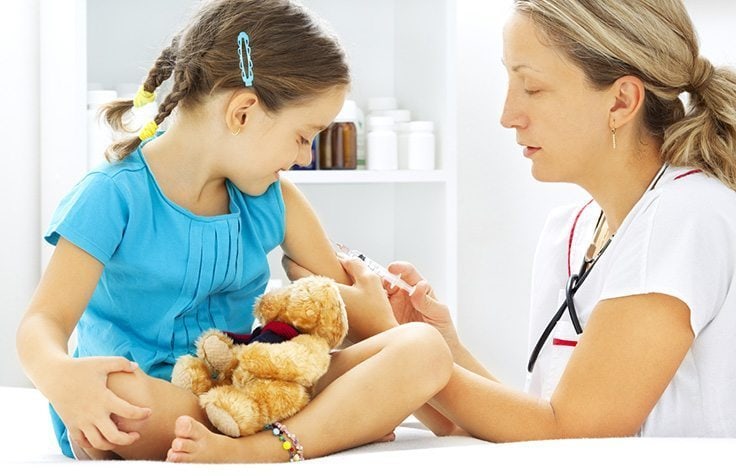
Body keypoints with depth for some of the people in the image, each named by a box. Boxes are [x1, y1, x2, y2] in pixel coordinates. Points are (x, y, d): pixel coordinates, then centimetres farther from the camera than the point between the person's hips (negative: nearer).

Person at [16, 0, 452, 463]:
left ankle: (259, 450, -36)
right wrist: (58, 374, -42)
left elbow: (343, 295, 12)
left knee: (423, 348, -16)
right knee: (112, 394, -43)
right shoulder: (114, 198, -12)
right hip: (151, 416, -5)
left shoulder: (271, 198, 5)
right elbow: (45, 322, -17)